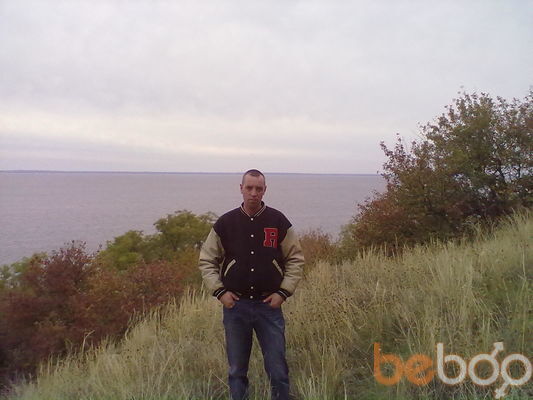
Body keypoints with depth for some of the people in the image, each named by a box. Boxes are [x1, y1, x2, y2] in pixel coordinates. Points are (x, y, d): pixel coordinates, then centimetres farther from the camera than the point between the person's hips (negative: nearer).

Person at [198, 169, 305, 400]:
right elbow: (207, 261, 7)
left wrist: (283, 292, -5)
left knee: (277, 369, 4)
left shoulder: (279, 222, -1)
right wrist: (219, 291, -4)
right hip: (235, 305, 1)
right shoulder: (225, 223, 0)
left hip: (270, 305, -1)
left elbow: (296, 260, 4)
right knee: (237, 371, 12)